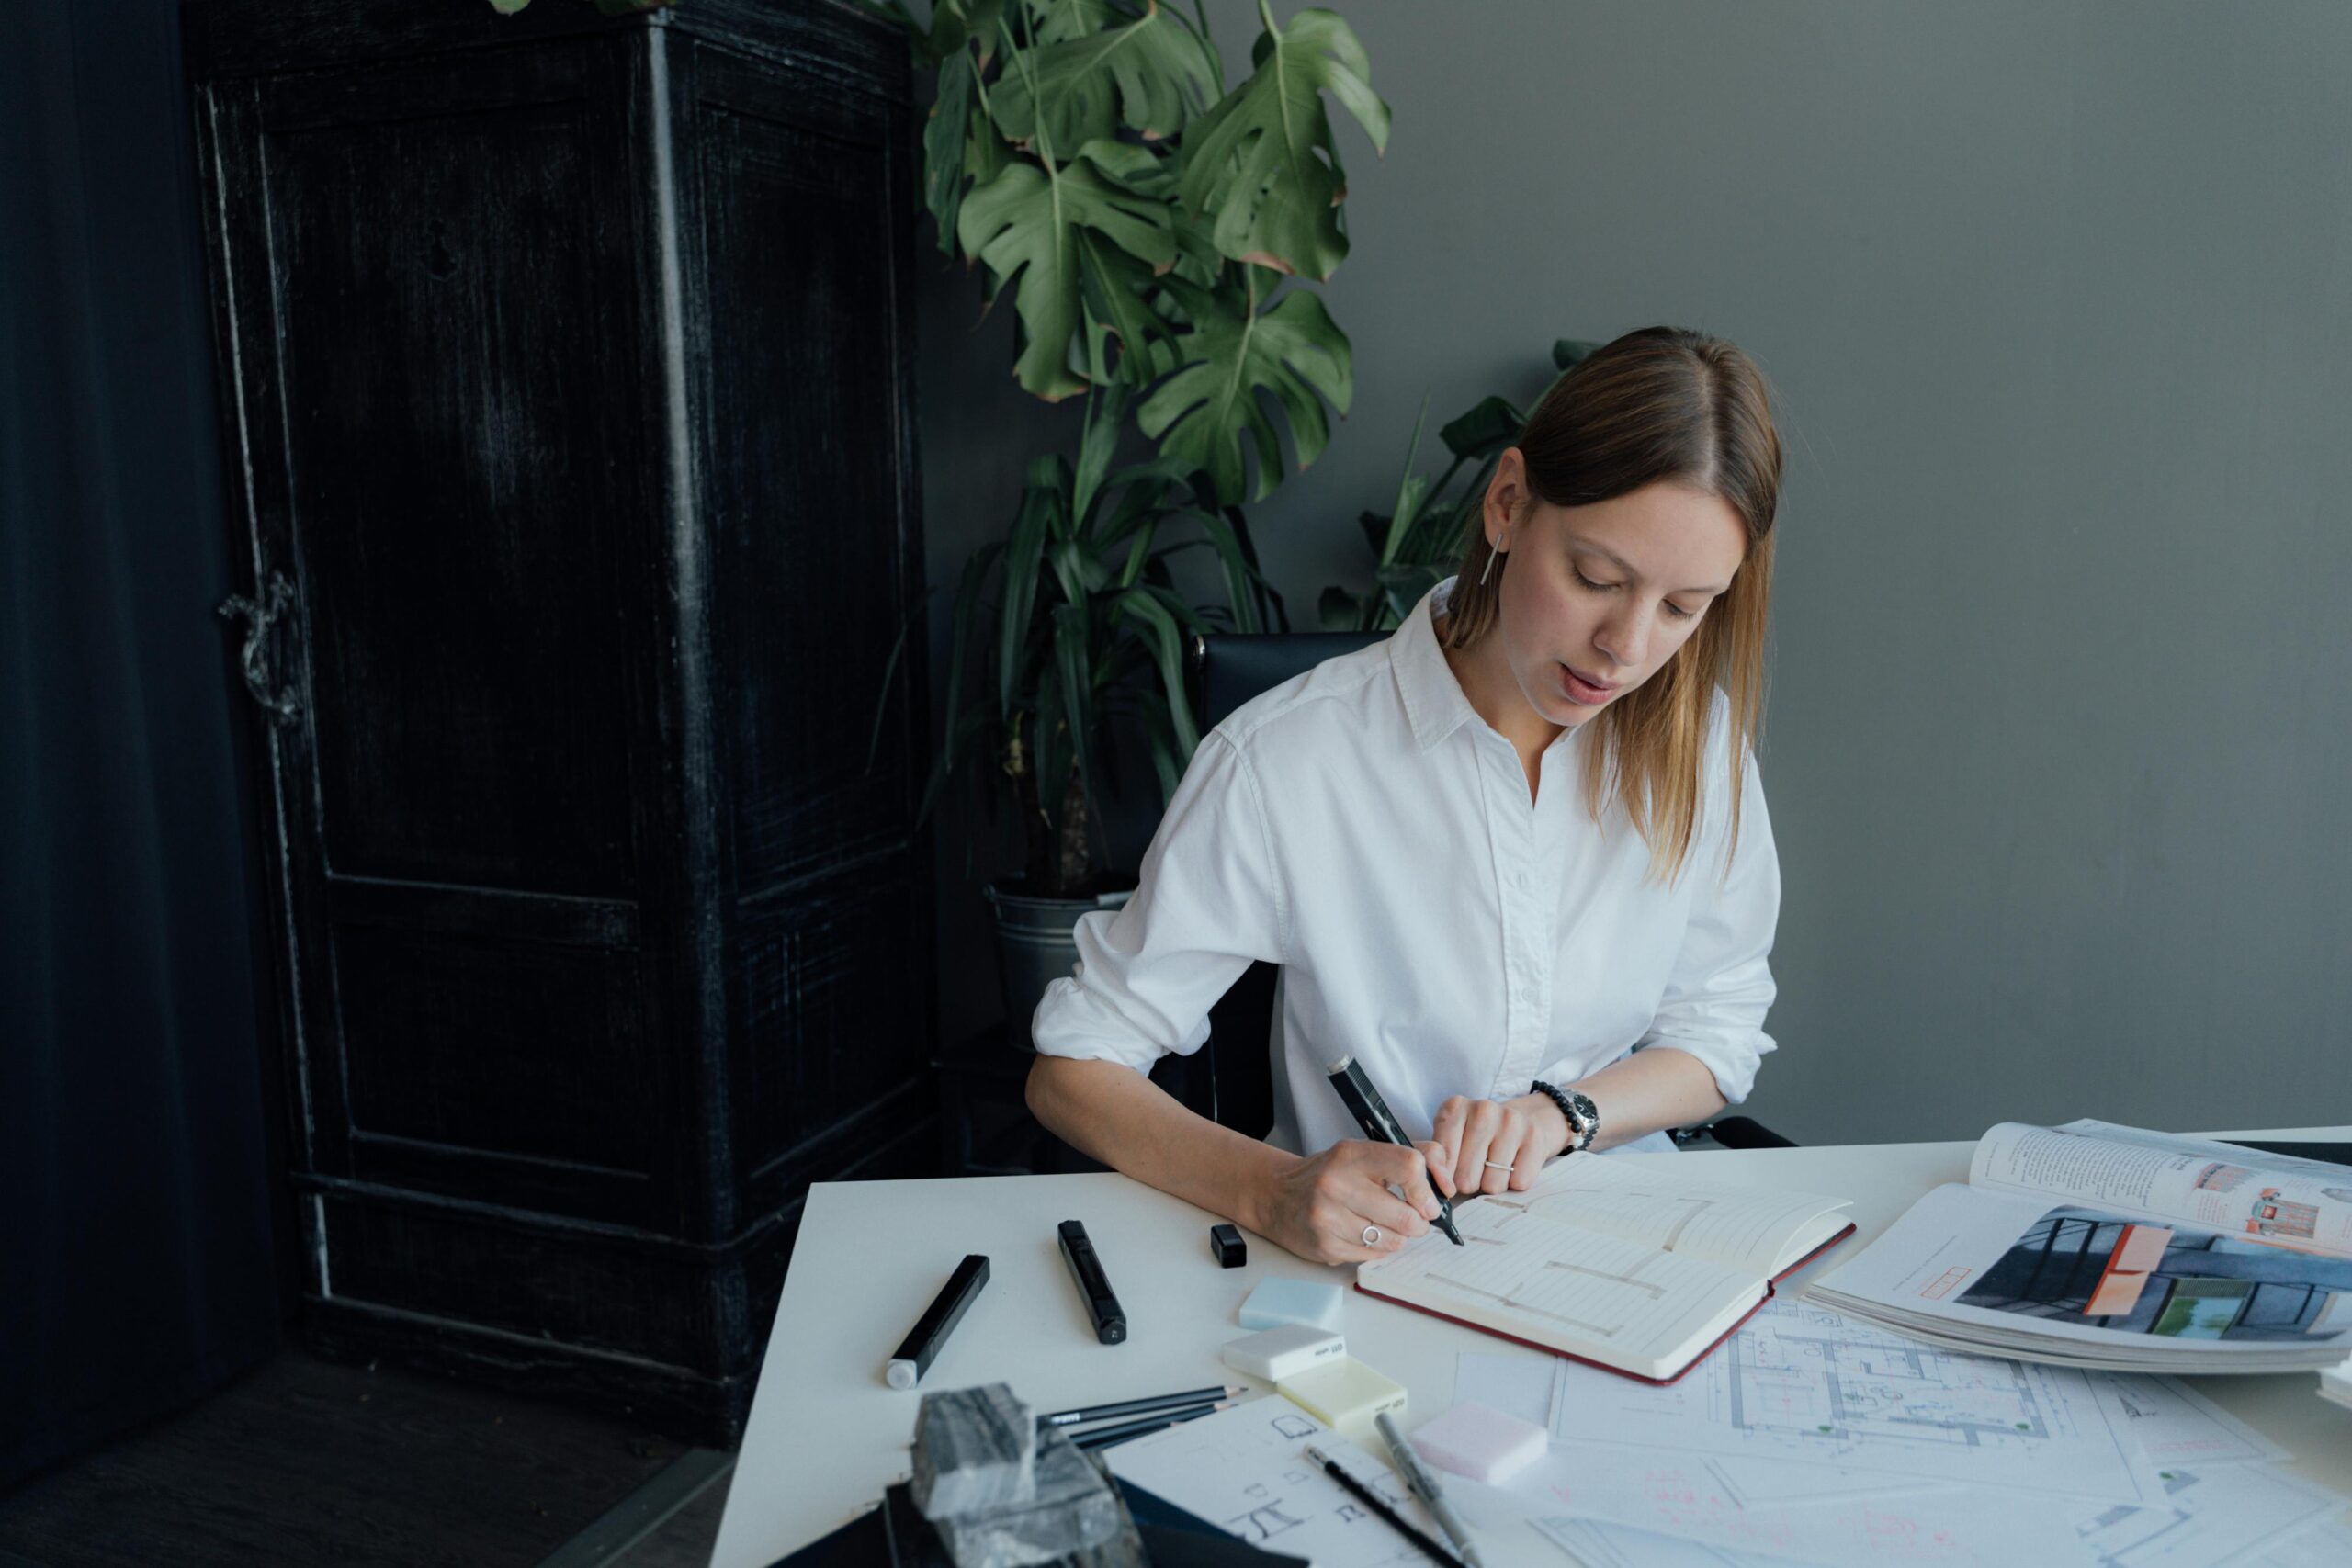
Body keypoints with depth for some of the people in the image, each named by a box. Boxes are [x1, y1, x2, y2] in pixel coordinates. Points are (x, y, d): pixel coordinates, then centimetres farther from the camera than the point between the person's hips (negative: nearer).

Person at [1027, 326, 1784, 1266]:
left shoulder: (1697, 732, -4)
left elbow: (1718, 1029, 7)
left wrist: (1559, 1112, -13)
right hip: (1369, 1256, -1)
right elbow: (1070, 1068, -12)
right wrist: (1272, 1190, -30)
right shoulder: (1282, 763, -18)